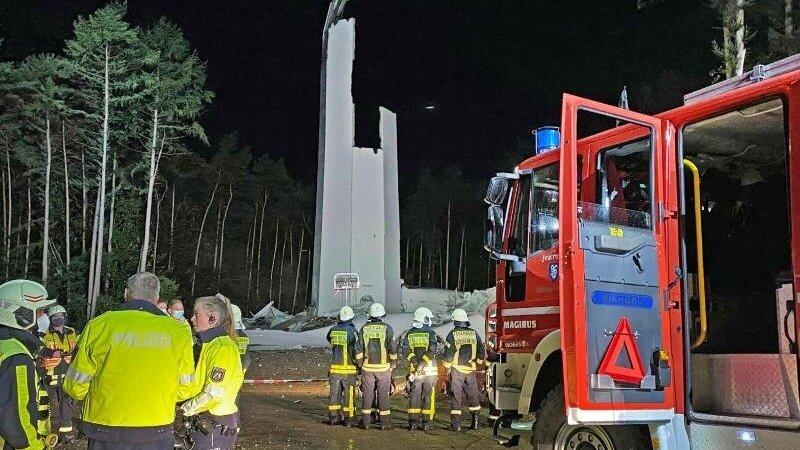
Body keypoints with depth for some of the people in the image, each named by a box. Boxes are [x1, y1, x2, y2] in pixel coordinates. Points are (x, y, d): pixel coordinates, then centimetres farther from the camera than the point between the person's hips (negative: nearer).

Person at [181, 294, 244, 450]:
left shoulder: (224, 348, -19)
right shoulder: (209, 344, 12)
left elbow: (214, 393, -23)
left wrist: (187, 408, -12)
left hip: (216, 427, -9)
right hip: (204, 422, 9)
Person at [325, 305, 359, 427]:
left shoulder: (333, 330, 1)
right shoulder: (352, 331, -14)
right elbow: (355, 351, -15)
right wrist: (359, 366, -4)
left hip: (335, 367, 4)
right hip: (348, 368, -4)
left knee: (335, 393, 11)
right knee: (348, 394, 4)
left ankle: (333, 417, 15)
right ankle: (348, 418, 6)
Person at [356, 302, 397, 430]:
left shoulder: (364, 328, 1)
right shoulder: (387, 328, -6)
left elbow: (358, 349, 2)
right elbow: (392, 349, -8)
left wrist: (361, 364, 12)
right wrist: (393, 364, 3)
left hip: (367, 367, 2)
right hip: (383, 367, -2)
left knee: (367, 394, 8)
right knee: (383, 395, 4)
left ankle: (366, 421, 11)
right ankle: (384, 422, 7)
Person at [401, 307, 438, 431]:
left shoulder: (409, 334, 6)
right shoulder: (430, 333, -6)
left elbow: (406, 351, -3)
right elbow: (431, 352, -16)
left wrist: (416, 364, -7)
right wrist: (421, 366, -14)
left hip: (415, 370, 3)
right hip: (429, 370, -3)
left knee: (414, 395, 10)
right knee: (428, 395, 4)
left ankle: (413, 422, 10)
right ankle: (427, 422, 5)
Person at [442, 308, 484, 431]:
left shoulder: (452, 334, -8)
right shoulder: (474, 333, 2)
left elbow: (448, 353, -8)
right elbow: (481, 351, 7)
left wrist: (448, 369, 2)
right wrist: (478, 363, 20)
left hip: (456, 369, -3)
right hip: (470, 370, 3)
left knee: (456, 396, 1)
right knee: (473, 395, 13)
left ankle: (456, 424, 1)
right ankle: (475, 422, 16)